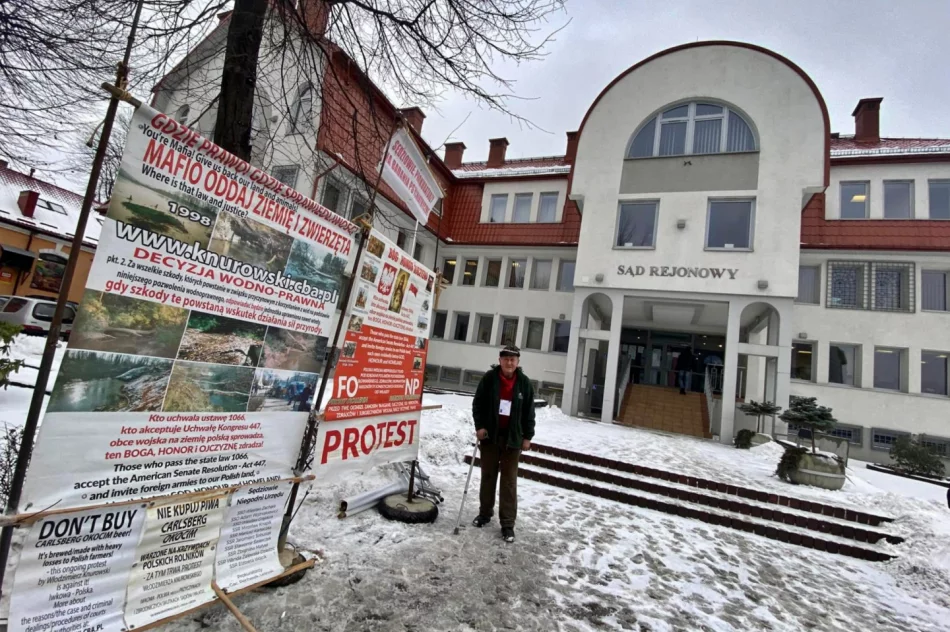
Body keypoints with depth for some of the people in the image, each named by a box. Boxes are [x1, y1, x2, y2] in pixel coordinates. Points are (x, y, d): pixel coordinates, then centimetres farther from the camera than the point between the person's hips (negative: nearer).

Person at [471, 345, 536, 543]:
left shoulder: (524, 383, -4)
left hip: (512, 437, 0)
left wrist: (527, 436, 1)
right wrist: (479, 426, -9)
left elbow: (529, 412, 2)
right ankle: (485, 513, 31)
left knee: (509, 480, 4)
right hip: (490, 434, 1)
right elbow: (477, 403, 0)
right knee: (488, 476, 14)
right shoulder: (489, 378, -6)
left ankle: (508, 524, 12)